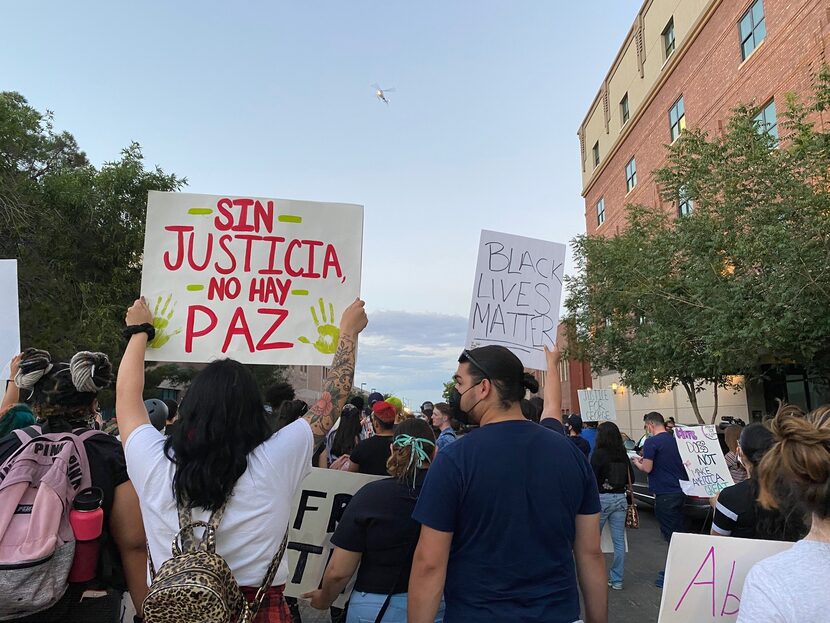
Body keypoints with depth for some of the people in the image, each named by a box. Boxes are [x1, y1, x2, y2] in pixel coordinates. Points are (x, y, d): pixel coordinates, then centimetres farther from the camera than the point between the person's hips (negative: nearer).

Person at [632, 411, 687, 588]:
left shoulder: (652, 442, -14)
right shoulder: (675, 439, 10)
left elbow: (647, 468, -16)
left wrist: (637, 462, 4)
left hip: (665, 494, -8)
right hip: (680, 492, 8)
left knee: (670, 535, -2)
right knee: (678, 532, 15)